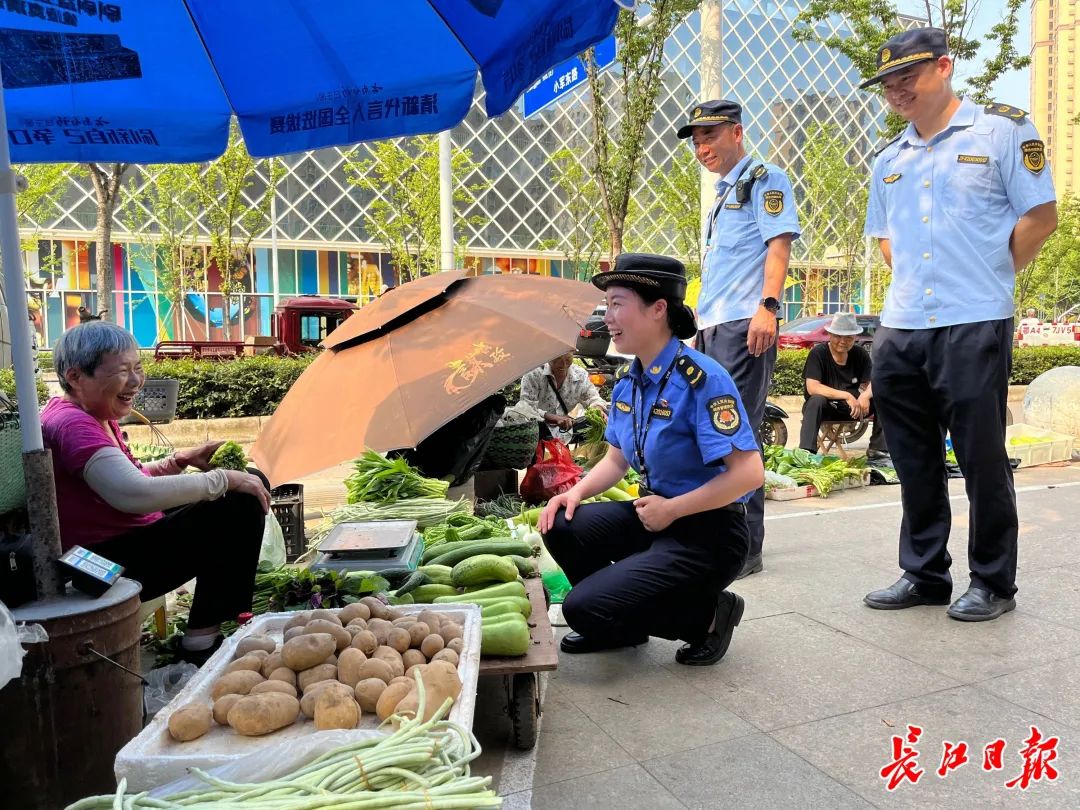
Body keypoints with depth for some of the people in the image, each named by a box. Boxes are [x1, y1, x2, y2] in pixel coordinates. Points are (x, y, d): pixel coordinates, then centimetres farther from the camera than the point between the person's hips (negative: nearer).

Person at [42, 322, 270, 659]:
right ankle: (202, 638, -6)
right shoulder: (72, 425, -21)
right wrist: (224, 480, -27)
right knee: (239, 507, -19)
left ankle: (227, 616, 17)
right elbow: (135, 494, -35)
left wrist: (182, 460, 5)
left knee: (250, 485, 11)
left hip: (129, 540, 11)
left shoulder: (94, 417, 10)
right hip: (105, 568, -11)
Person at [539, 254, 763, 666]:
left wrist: (671, 509, -20)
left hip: (707, 533, -8)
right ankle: (622, 624, 14)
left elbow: (749, 472, -26)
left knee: (584, 608, -16)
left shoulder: (700, 379, -22)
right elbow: (616, 459, 16)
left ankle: (708, 615, 4)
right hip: (654, 515, 8)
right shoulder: (628, 385, 3)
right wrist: (577, 491, -3)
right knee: (562, 525, -7)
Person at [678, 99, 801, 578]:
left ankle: (744, 549, -4)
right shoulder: (723, 192, 26)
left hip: (744, 325, -9)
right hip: (712, 327, 9)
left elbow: (779, 242, -13)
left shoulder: (764, 179, 0)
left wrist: (768, 306, -25)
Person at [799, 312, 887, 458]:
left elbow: (871, 383, -6)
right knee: (816, 401, -36)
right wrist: (847, 396, -31)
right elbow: (812, 388, -24)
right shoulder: (818, 353, -14)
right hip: (825, 408, -4)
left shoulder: (860, 354, 0)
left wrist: (865, 396, -31)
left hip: (852, 408, 4)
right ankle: (806, 451, -39)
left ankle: (877, 448, -13)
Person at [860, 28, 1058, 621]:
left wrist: (990, 278, 1)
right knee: (915, 464, 11)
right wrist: (916, 281, 12)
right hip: (899, 329, 6)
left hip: (973, 327, -5)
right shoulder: (889, 160, 16)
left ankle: (992, 584, 16)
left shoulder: (1001, 130, 1)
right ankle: (923, 575, 23)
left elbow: (1040, 217, -2)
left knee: (982, 461, 1)